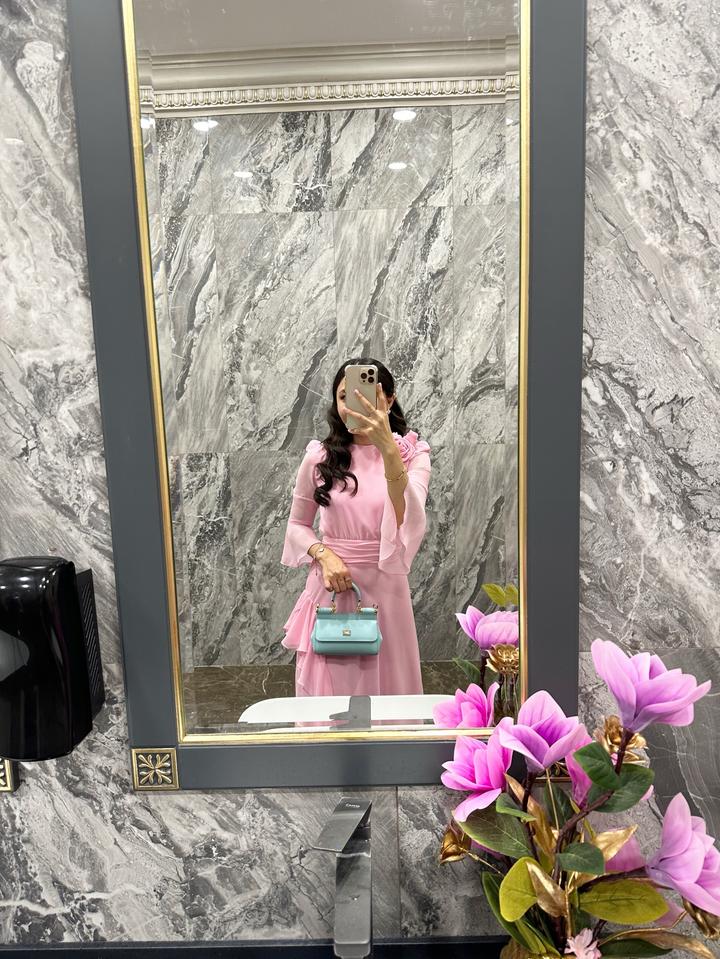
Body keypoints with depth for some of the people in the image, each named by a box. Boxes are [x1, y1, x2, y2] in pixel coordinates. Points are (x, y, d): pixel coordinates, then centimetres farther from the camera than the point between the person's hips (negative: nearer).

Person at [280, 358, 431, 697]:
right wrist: (324, 555, -11)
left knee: (386, 683, 13)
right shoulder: (318, 456, -1)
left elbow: (409, 520, -22)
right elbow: (297, 525, 9)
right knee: (328, 689, 10)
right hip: (331, 586, 1)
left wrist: (388, 449, -35)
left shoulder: (412, 453, -4)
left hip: (384, 586, 0)